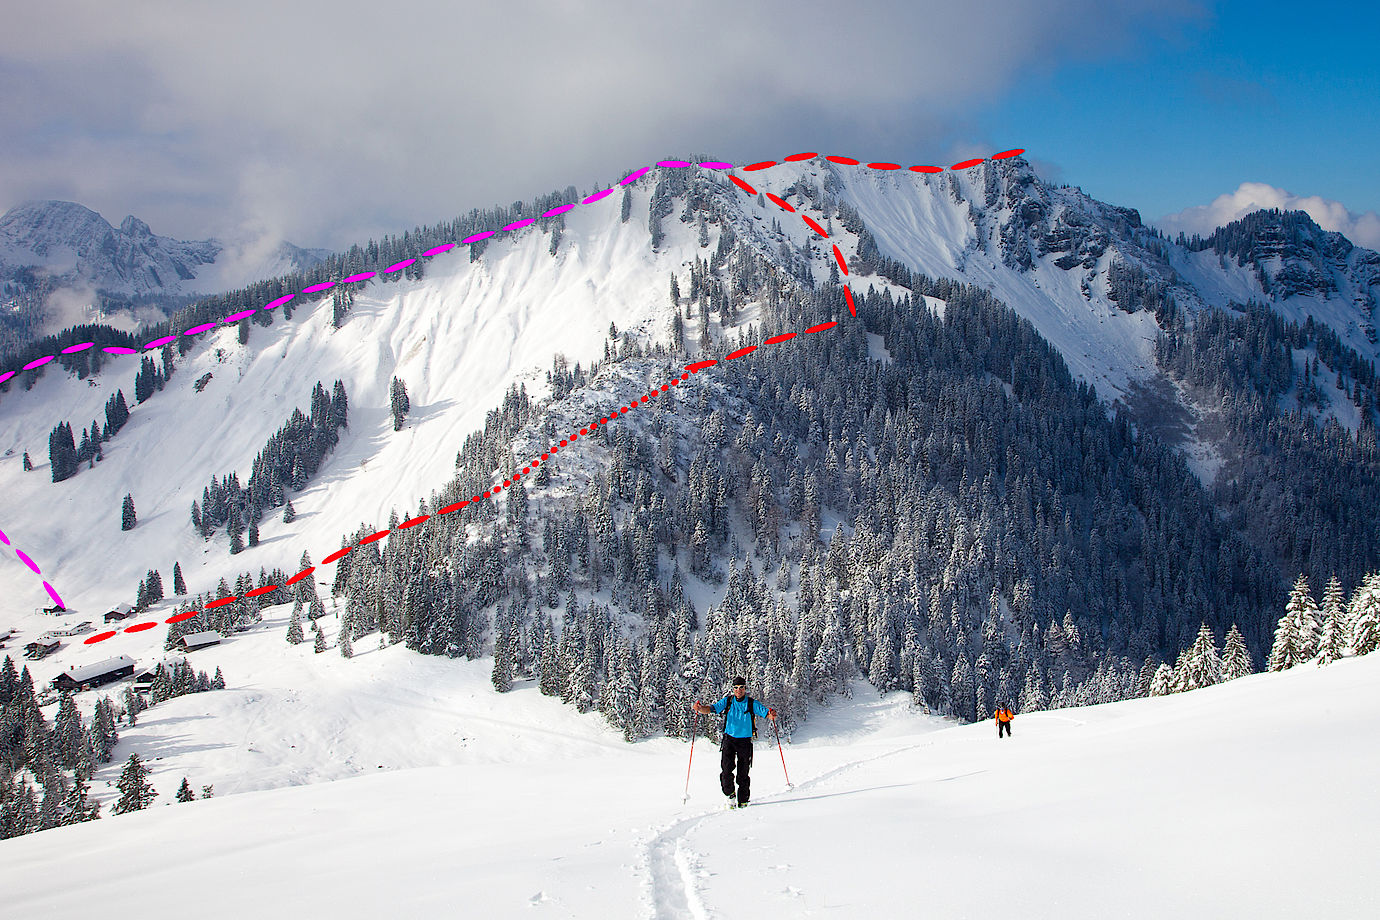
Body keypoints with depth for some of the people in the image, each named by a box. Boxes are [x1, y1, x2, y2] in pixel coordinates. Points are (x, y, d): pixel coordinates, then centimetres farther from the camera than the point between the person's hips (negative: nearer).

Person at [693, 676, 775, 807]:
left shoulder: (752, 703, 1)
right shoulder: (727, 701, 4)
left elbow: (765, 712, -6)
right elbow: (713, 708, -4)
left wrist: (771, 714, -29)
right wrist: (700, 708, -24)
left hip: (745, 741, -1)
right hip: (729, 738, 1)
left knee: (743, 773, 1)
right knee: (726, 768, -14)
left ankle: (743, 800, 11)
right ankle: (730, 794, 5)